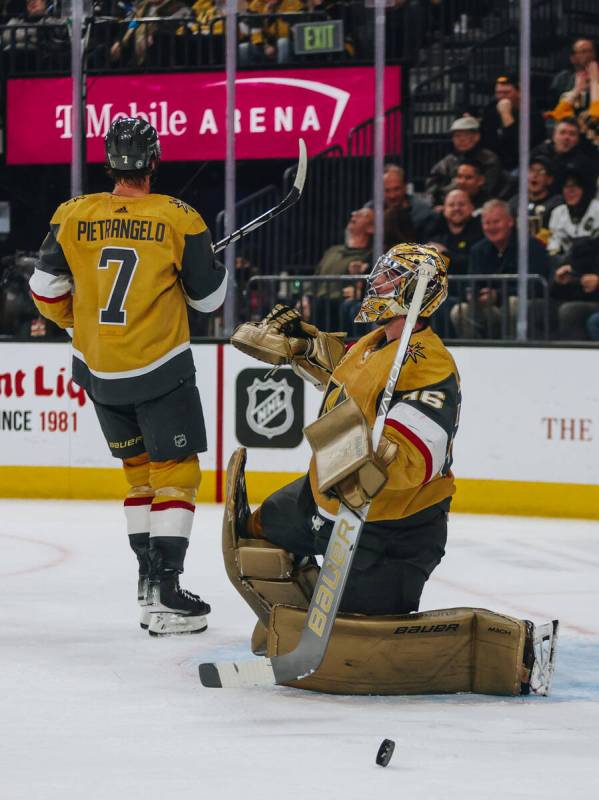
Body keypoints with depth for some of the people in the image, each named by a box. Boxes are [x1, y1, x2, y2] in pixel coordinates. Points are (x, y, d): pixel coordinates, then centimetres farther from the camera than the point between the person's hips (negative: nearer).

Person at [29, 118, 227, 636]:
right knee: (176, 472, 1)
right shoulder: (179, 220, -11)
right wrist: (215, 265, 19)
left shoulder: (72, 217, -4)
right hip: (160, 370, -4)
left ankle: (151, 578, 23)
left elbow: (47, 290, 6)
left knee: (138, 468, 20)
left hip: (98, 372, 4)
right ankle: (165, 594, -10)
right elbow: (209, 297, -3)